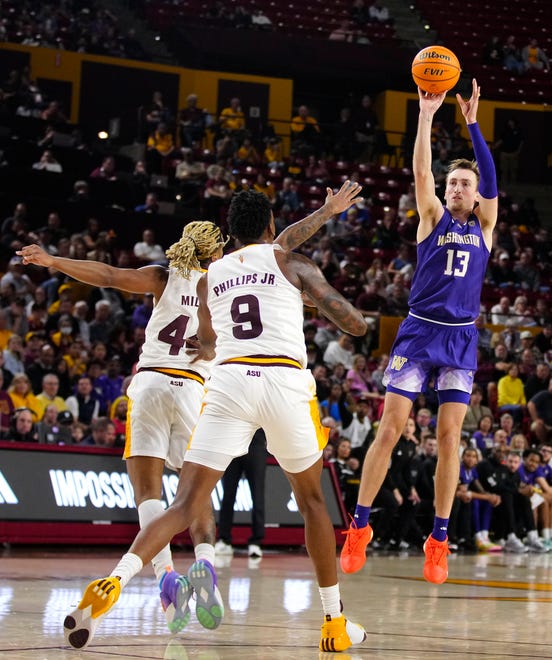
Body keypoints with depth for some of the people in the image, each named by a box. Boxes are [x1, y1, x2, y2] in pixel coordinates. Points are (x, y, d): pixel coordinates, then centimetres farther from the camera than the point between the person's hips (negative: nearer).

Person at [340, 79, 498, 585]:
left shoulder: (484, 225, 8)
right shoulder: (434, 218, 6)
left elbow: (491, 182, -8)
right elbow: (421, 173, -9)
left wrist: (473, 124, -16)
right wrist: (426, 116, -17)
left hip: (460, 339, 1)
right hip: (418, 332, -1)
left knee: (449, 437, -1)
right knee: (390, 429, -5)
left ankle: (438, 541, 4)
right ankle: (359, 528, 1)